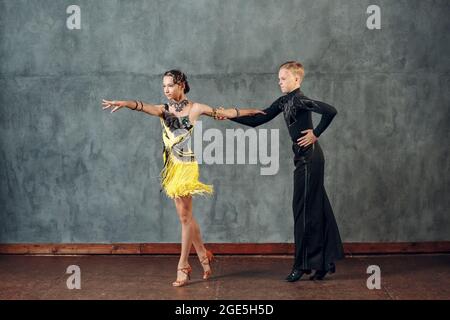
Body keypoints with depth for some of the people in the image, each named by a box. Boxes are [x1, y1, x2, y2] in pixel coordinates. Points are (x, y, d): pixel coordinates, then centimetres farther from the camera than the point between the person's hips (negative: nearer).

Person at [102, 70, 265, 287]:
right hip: (173, 167, 5)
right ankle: (203, 256, 26)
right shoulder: (163, 110, 4)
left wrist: (252, 111, 9)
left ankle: (183, 266, 2)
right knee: (185, 215, 11)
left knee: (185, 215, -4)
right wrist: (123, 103, -36)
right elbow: (144, 107, -16)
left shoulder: (195, 108, -3)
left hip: (188, 166, -5)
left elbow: (225, 112, 5)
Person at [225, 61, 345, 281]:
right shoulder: (284, 102, 12)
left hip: (309, 157, -9)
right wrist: (230, 116, 4)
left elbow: (330, 111, -29)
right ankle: (324, 262, 19)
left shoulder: (301, 100, -15)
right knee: (315, 208, 12)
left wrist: (316, 133, -18)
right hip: (304, 157, 9)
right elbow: (257, 120, 12)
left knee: (304, 209, -3)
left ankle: (303, 265, 6)